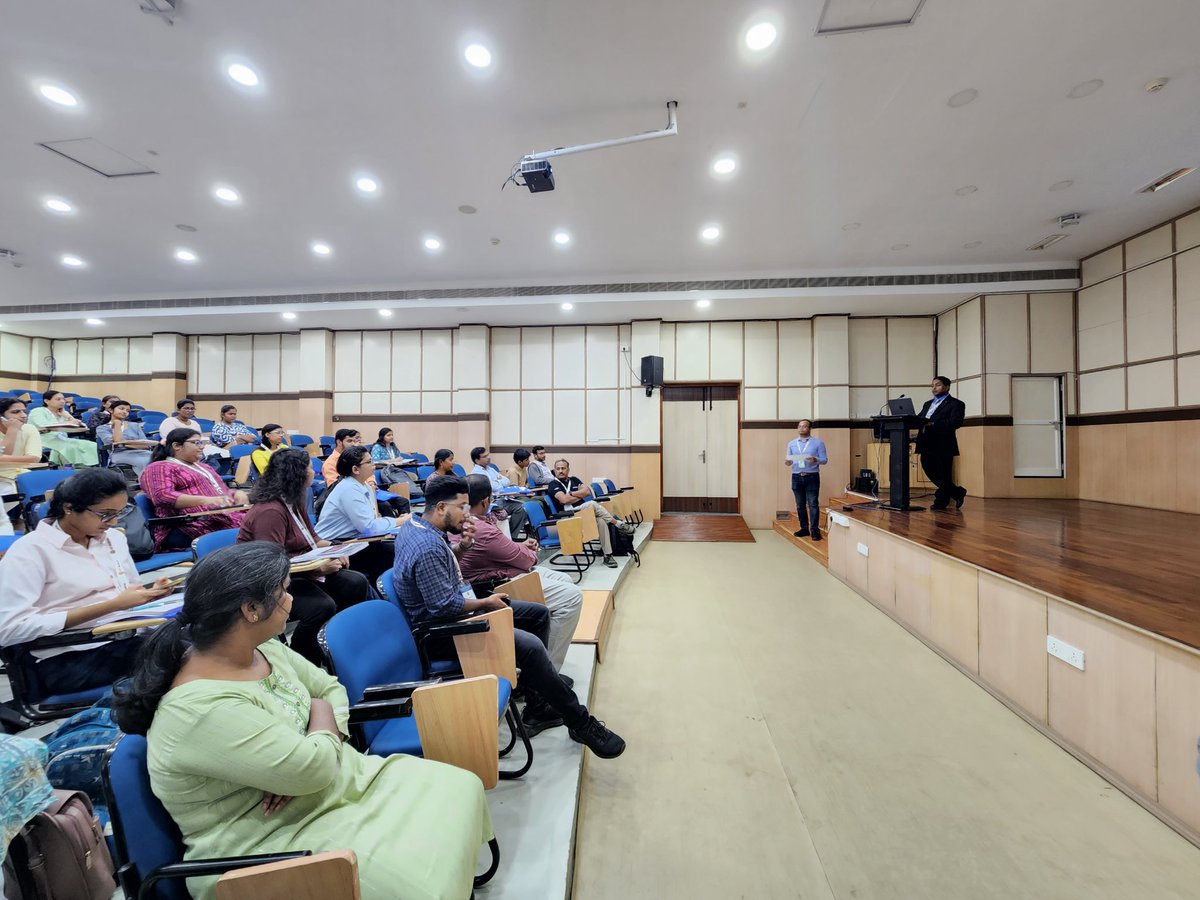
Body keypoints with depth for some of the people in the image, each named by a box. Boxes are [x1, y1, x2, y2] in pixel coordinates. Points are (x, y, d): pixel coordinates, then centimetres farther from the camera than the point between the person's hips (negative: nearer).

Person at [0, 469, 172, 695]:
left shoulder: (114, 537, 12)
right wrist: (111, 606, -20)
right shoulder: (30, 550, -6)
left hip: (127, 635, 6)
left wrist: (153, 593, -4)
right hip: (69, 657, -6)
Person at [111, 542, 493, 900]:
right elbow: (314, 768, -30)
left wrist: (316, 742, -13)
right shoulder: (202, 709, -29)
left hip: (337, 781, 8)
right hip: (273, 843, -7)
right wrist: (322, 717, -9)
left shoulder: (263, 648, -2)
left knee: (460, 787, 0)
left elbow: (331, 689, 7)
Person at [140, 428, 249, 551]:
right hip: (196, 525, -7)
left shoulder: (203, 467, 32)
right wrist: (206, 500, -24)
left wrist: (238, 494, 7)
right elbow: (163, 496, -10)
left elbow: (223, 491, 33)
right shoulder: (159, 468, 8)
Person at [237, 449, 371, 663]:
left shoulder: (295, 502, 7)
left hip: (298, 571, 9)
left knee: (357, 583, -9)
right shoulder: (270, 511, -22)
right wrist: (318, 568, -25)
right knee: (322, 606, -30)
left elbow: (311, 538, 17)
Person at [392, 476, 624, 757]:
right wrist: (486, 602, -13)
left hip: (459, 607, 11)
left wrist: (462, 546, -2)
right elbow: (444, 606, -27)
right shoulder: (428, 546, -28)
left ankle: (538, 706, 15)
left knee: (539, 614, 8)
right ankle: (581, 723, -6)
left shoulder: (416, 523, 3)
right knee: (531, 646, -26)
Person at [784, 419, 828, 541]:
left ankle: (815, 530, 2)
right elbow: (789, 459, 11)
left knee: (813, 504, -3)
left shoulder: (818, 442, 0)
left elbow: (825, 459, -2)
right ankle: (804, 528, 17)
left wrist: (815, 460, -22)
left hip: (812, 477, -4)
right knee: (800, 505, 8)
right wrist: (788, 462, -12)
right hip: (796, 477, 4)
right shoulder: (791, 443, 11)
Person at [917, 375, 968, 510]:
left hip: (943, 446, -7)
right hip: (927, 446, 7)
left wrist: (933, 424, -26)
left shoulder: (955, 404, 0)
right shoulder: (927, 403, 23)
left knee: (943, 476, 0)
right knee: (932, 473, 13)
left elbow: (955, 423, -15)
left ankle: (940, 502, 12)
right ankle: (957, 493, 31)